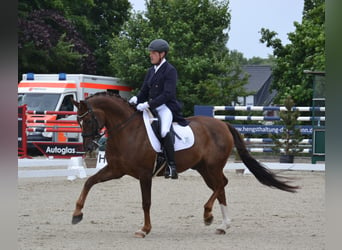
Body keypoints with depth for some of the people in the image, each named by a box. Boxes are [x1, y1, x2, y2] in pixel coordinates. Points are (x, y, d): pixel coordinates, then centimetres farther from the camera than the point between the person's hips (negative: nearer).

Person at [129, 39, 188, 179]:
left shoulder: (170, 70, -7)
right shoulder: (151, 71, 17)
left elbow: (167, 94, -17)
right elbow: (145, 91, 19)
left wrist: (148, 104, -25)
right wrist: (137, 99, -5)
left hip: (166, 107, -9)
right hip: (151, 107, 9)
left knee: (164, 131, -32)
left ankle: (171, 166, -28)